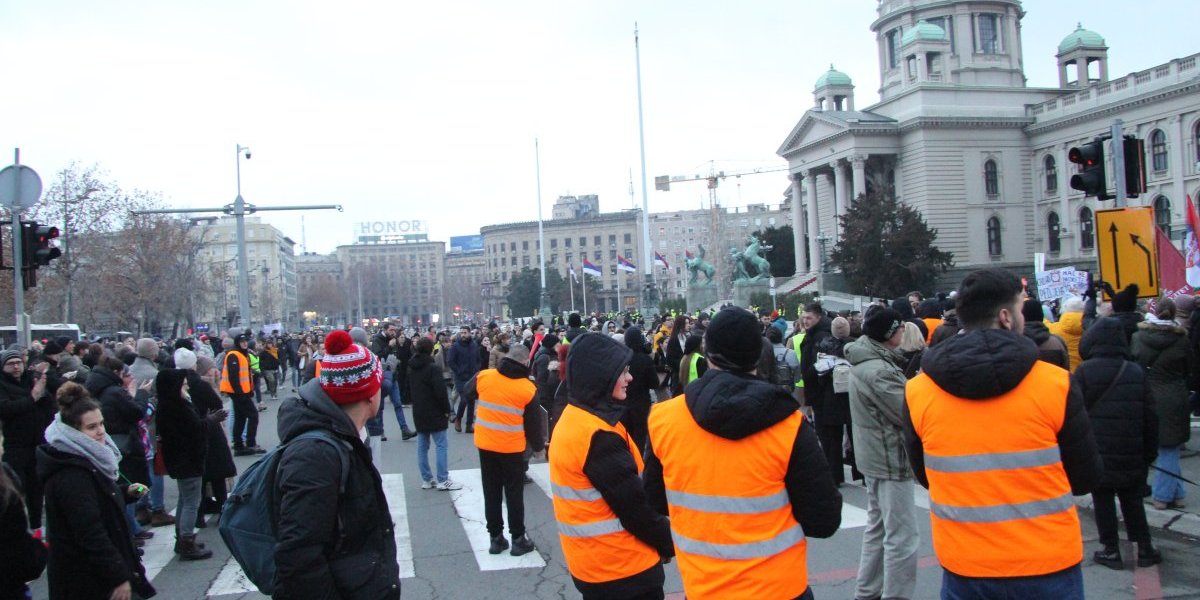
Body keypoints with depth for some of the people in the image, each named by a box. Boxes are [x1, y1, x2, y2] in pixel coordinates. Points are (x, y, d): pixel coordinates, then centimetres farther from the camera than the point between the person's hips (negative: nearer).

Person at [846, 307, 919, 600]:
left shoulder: (864, 362, 7)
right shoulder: (879, 371, -24)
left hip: (874, 455, 11)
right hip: (890, 458, -11)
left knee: (878, 528, 21)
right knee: (902, 538, -4)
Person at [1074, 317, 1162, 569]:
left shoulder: (1084, 372, -11)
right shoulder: (1136, 372, 2)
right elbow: (1150, 417, 6)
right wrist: (1150, 452, 14)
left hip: (1097, 454, -3)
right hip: (1131, 456, 4)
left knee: (1103, 502, 6)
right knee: (1132, 501, 16)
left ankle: (1111, 550, 9)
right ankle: (1144, 548, 19)